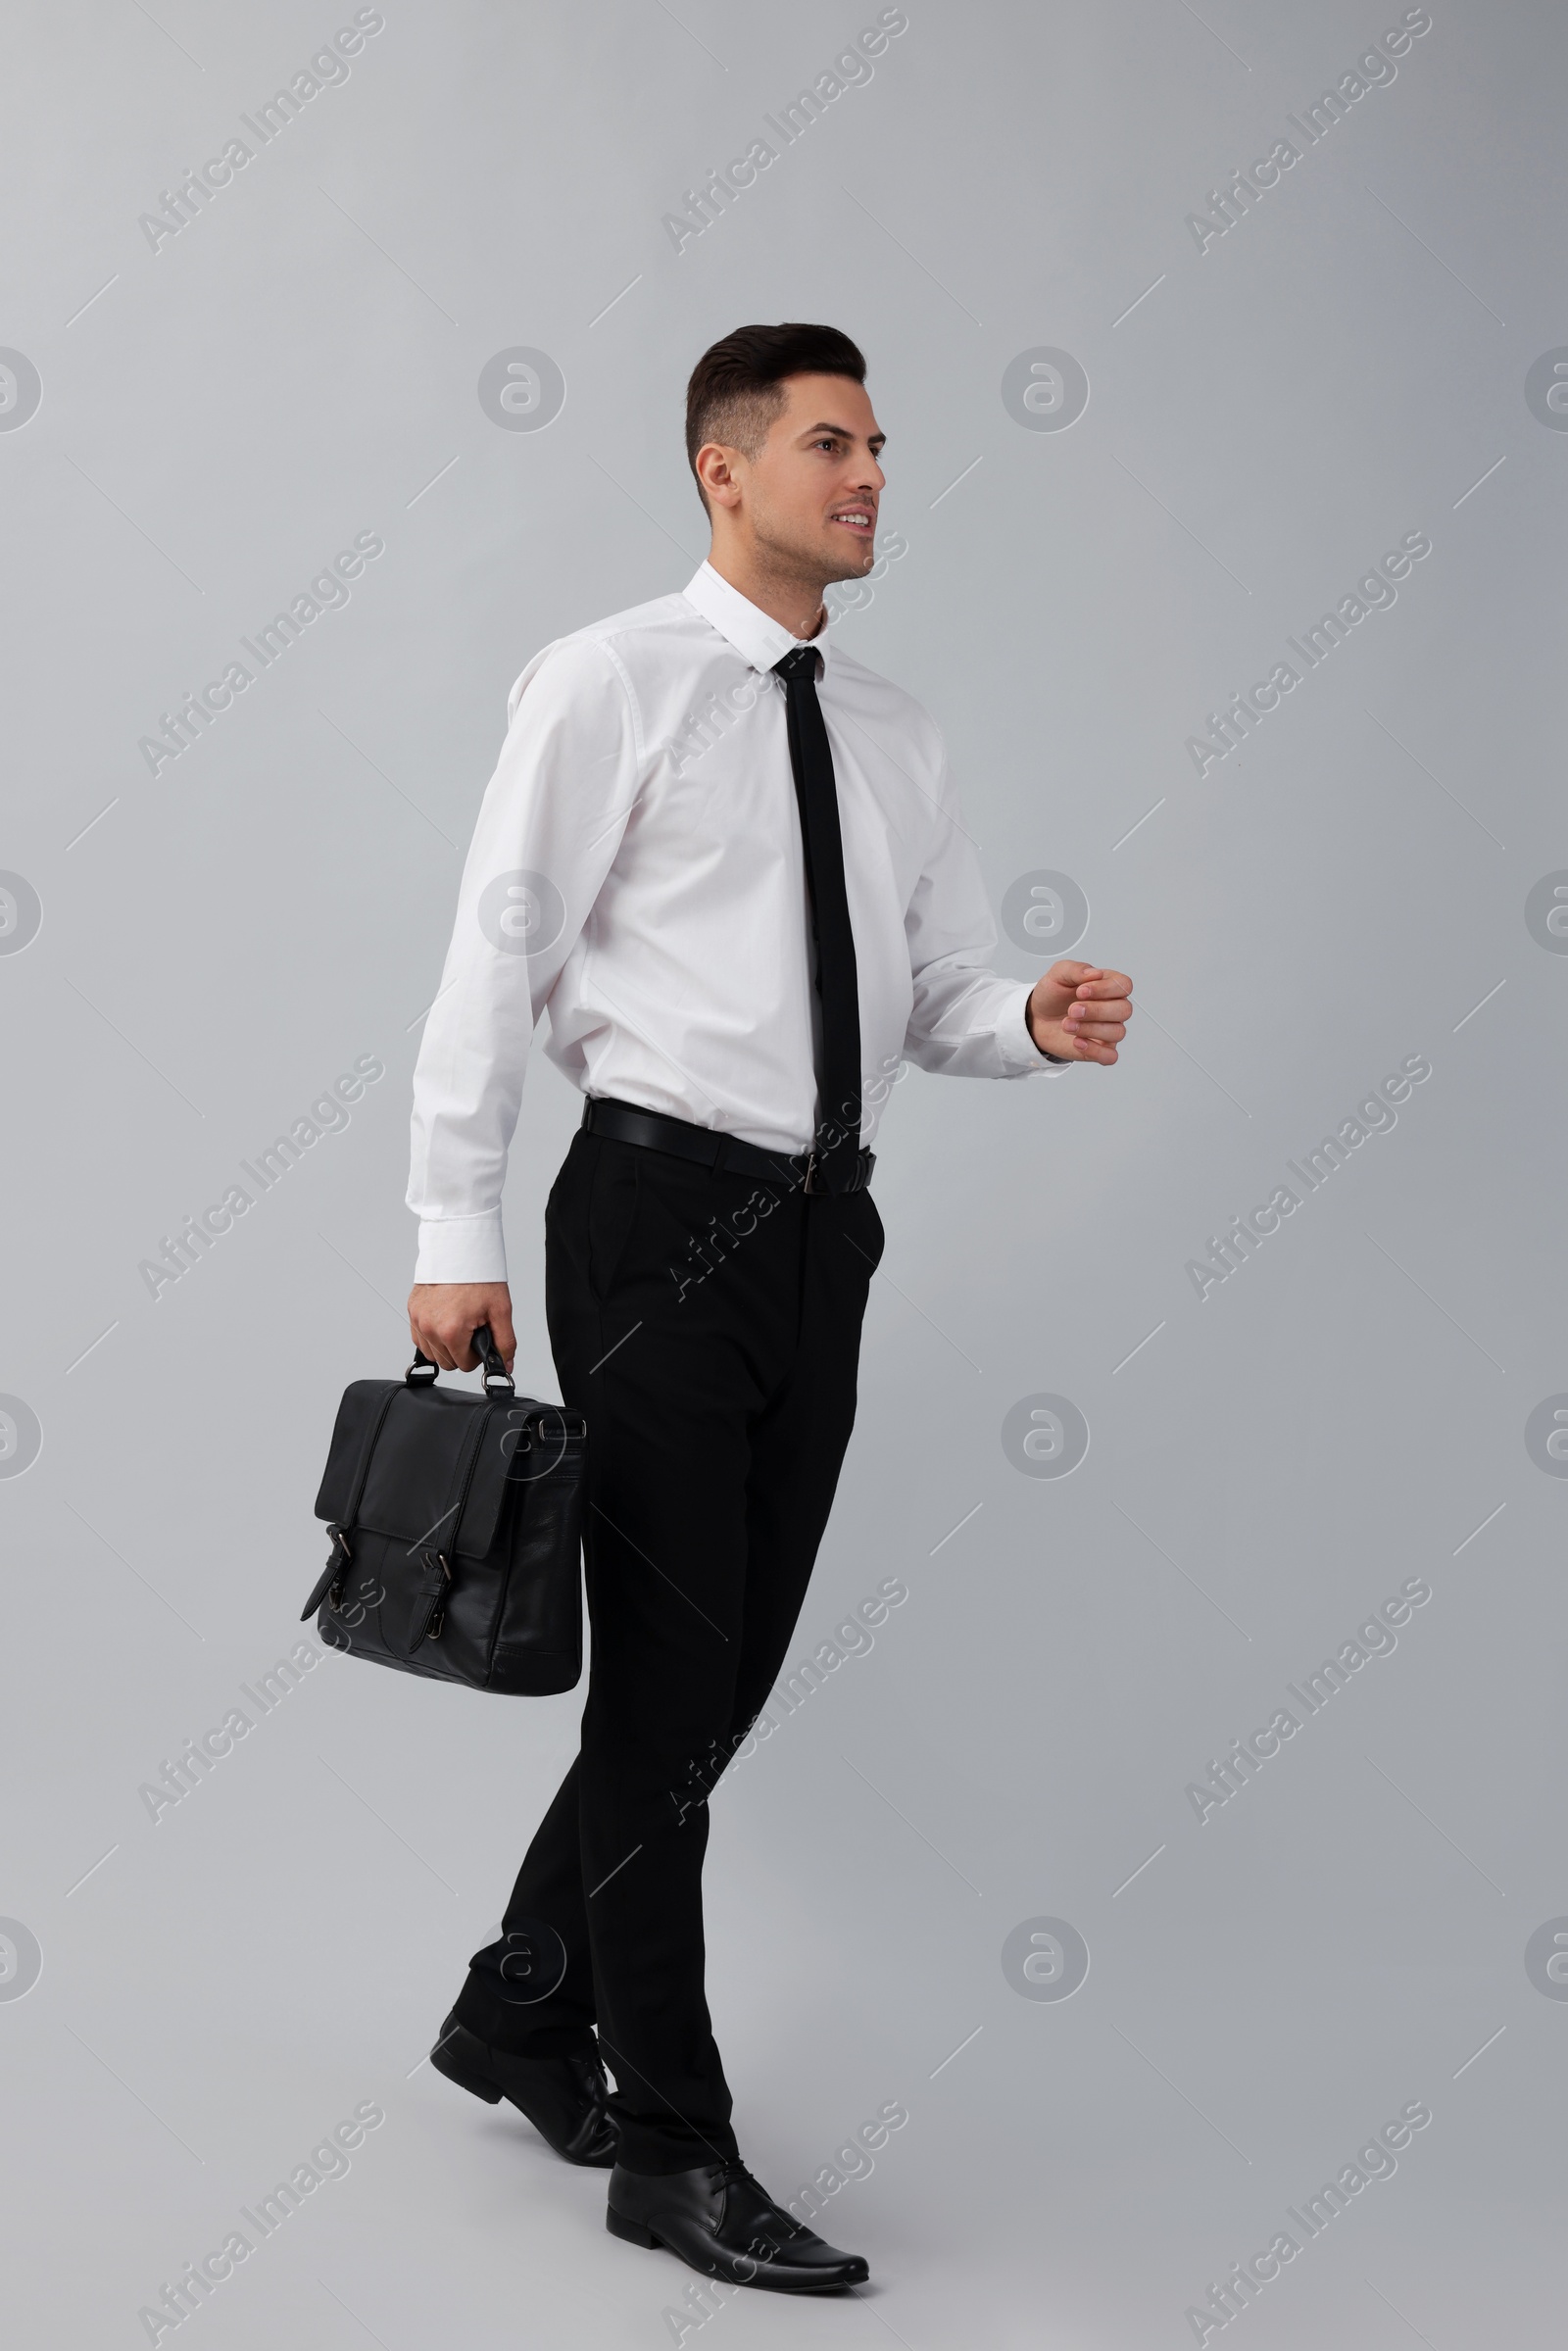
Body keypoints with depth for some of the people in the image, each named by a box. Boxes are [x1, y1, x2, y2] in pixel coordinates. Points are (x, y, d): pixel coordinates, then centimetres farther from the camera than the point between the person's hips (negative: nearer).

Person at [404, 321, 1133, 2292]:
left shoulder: (894, 735, 14)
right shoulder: (611, 683, -4)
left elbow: (936, 990, 16)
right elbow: (496, 953, -8)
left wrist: (1039, 1022, -8)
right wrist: (457, 1235, -13)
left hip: (820, 1231, 7)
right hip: (661, 1216, -6)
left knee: (731, 1669, 12)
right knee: (670, 1672, -3)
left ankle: (521, 2011, 32)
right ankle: (671, 2147, 9)